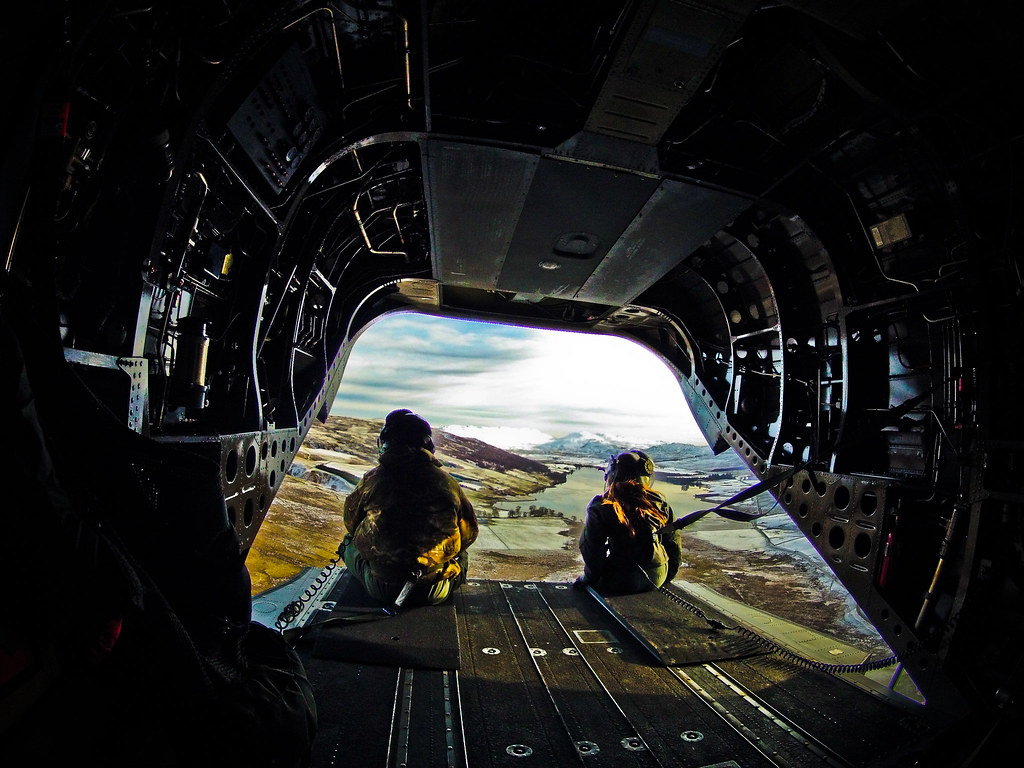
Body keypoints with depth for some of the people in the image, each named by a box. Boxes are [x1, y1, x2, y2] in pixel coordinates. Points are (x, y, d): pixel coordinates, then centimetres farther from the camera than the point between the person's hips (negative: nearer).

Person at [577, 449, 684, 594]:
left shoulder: (601, 509, -14)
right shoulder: (659, 502, -1)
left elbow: (591, 548, -10)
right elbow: (674, 541, 9)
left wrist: (589, 577, 7)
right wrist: (668, 574, 23)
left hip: (620, 583, -5)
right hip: (658, 579, 5)